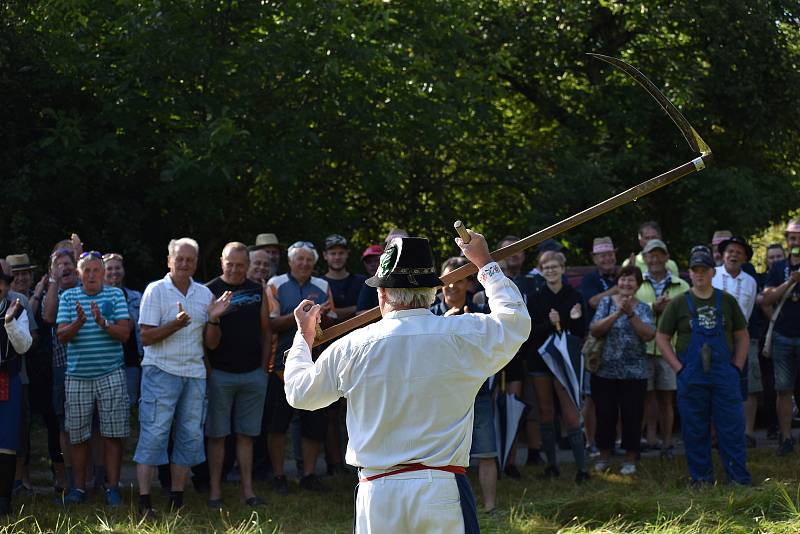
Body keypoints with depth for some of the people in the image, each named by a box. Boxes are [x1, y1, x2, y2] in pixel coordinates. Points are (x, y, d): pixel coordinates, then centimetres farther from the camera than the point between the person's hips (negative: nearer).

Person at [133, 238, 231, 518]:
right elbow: (146, 337, -9)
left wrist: (214, 319, -8)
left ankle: (177, 501, 14)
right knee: (153, 434, -8)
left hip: (194, 374, 5)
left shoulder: (204, 294, 11)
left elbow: (211, 343, 11)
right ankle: (144, 502, -7)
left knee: (190, 436, 5)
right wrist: (176, 324, -22)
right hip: (161, 371, -5)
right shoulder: (155, 290, -2)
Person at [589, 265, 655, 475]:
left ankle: (630, 460, 12)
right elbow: (594, 330, -9)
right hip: (605, 371, 0)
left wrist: (630, 313, -18)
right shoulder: (606, 303, 4)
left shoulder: (643, 308, 4)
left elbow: (649, 335, -11)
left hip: (634, 373, 0)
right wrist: (617, 313, -18)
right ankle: (604, 457, 19)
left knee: (632, 416, 1)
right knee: (605, 415, 5)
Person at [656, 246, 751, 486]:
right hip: (691, 376, -1)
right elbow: (661, 337, 5)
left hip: (725, 375, 1)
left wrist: (737, 366, 3)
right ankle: (701, 478, 12)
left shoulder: (727, 301, 8)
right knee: (695, 430, 3)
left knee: (732, 428, -2)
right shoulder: (679, 303, 3)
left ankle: (739, 478, 3)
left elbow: (742, 336, 14)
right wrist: (679, 368, -4)